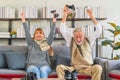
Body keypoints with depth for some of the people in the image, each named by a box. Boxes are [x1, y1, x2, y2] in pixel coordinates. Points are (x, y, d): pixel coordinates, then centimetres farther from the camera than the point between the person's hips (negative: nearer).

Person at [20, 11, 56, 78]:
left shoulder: (47, 43, 16)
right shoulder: (31, 43, 16)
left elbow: (51, 34, 4)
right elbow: (27, 33, 4)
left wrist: (54, 22, -8)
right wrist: (23, 21, -8)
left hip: (44, 65, 0)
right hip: (32, 65, 0)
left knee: (43, 70, -34)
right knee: (36, 71, -34)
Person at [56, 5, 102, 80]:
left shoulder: (88, 41, 9)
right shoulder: (71, 41, 9)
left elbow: (99, 30, -1)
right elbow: (62, 30, -1)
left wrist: (92, 16, -10)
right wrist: (65, 14, -6)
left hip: (87, 68, 0)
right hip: (73, 67, 0)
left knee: (98, 68, -32)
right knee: (59, 67, -26)